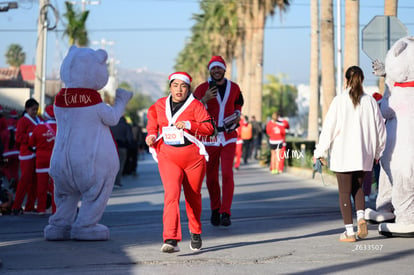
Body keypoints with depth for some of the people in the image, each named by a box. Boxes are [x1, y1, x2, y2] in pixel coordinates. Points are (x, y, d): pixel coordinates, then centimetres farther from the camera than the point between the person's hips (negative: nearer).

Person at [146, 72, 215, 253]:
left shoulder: (195, 105, -2)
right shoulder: (160, 105, 9)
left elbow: (209, 128, -9)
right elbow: (152, 124, 25)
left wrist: (188, 125, -22)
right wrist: (152, 136, 5)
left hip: (193, 157, -1)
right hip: (168, 157, 1)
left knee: (193, 196, 12)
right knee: (171, 194, -17)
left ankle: (195, 232, 38)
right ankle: (171, 240, -26)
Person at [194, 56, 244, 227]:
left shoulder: (234, 88, 7)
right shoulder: (202, 89, -2)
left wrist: (238, 114, 6)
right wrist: (204, 99, -23)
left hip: (228, 138, 1)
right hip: (209, 138, -1)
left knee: (227, 175, -12)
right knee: (211, 177, 5)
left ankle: (225, 213, -10)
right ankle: (215, 210, 24)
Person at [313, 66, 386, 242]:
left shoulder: (339, 101, -9)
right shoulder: (370, 101, -1)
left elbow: (329, 128, -8)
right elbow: (379, 128, 6)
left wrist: (320, 152, 2)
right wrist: (377, 153, 20)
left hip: (343, 154, -3)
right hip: (364, 154, 3)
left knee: (345, 192, 4)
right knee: (358, 187, 22)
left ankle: (349, 231, 2)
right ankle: (361, 217, -1)